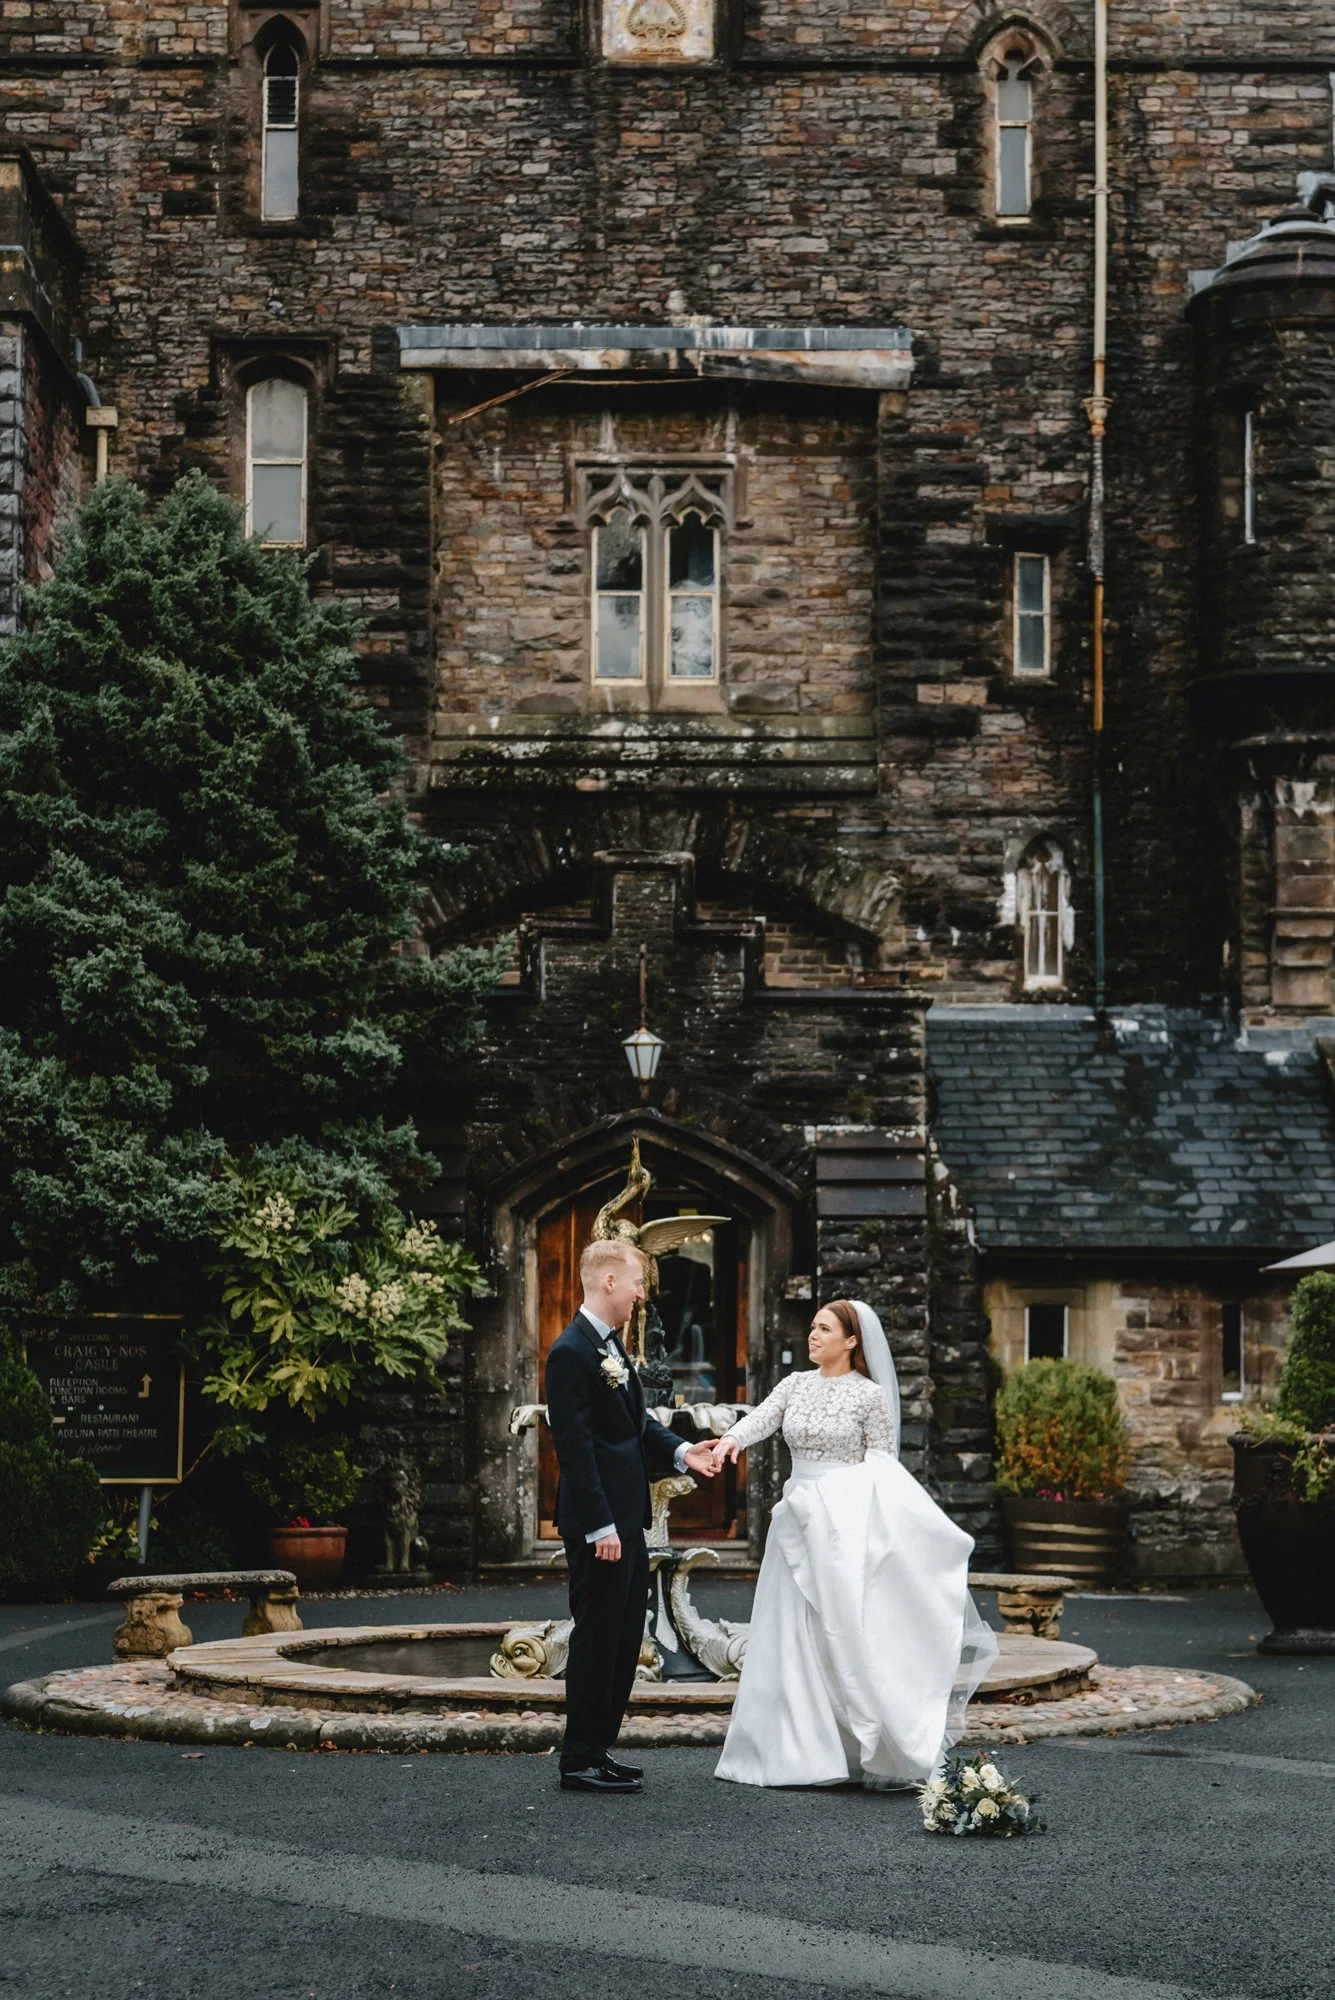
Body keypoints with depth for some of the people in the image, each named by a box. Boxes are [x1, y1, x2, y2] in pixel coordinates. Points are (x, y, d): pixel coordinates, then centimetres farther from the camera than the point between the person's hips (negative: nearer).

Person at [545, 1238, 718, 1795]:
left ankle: (599, 1749, 22)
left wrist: (679, 1451, 5)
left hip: (626, 1518, 10)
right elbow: (574, 1446, -21)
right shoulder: (572, 1353, -17)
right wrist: (600, 1527, -22)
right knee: (597, 1637, -3)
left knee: (624, 1638, 14)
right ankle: (579, 1762, 5)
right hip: (599, 1523, -10)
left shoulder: (611, 1346, 14)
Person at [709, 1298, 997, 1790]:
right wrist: (732, 1438, -30)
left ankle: (885, 1754, -6)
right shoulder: (796, 1384, 9)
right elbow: (762, 1418, -9)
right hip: (798, 1521, 5)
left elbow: (882, 1467, -2)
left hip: (846, 1524, -5)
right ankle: (805, 1751, 11)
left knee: (849, 1634, -10)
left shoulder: (869, 1395, -4)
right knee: (799, 1639, 5)